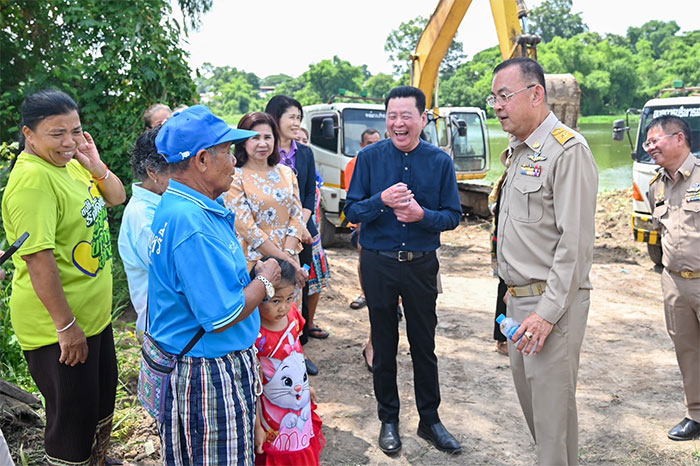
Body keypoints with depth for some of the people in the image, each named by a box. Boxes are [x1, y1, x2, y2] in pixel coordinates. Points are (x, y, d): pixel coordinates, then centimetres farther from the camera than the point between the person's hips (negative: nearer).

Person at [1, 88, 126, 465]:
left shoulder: (71, 163, 3)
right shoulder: (32, 177, -23)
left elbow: (116, 198, 15)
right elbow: (38, 258, -27)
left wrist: (96, 166, -5)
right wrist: (65, 324, -24)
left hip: (94, 314, 10)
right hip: (57, 327, -10)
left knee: (103, 396, 26)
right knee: (73, 419, 6)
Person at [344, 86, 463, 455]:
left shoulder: (440, 161, -2)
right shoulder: (369, 157, -3)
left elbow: (453, 216, -2)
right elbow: (352, 211, -4)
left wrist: (422, 214, -21)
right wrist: (382, 201, -23)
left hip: (421, 264, 0)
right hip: (378, 263, 0)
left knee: (424, 347, 11)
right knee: (384, 345, 12)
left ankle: (430, 420, 28)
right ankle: (388, 420, 29)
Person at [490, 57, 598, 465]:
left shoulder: (568, 150, -15)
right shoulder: (519, 152, 14)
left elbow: (576, 242, -20)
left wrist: (548, 312, -21)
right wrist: (514, 289, 16)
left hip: (552, 303, -9)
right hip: (520, 299, 9)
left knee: (553, 408, -1)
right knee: (530, 397, 18)